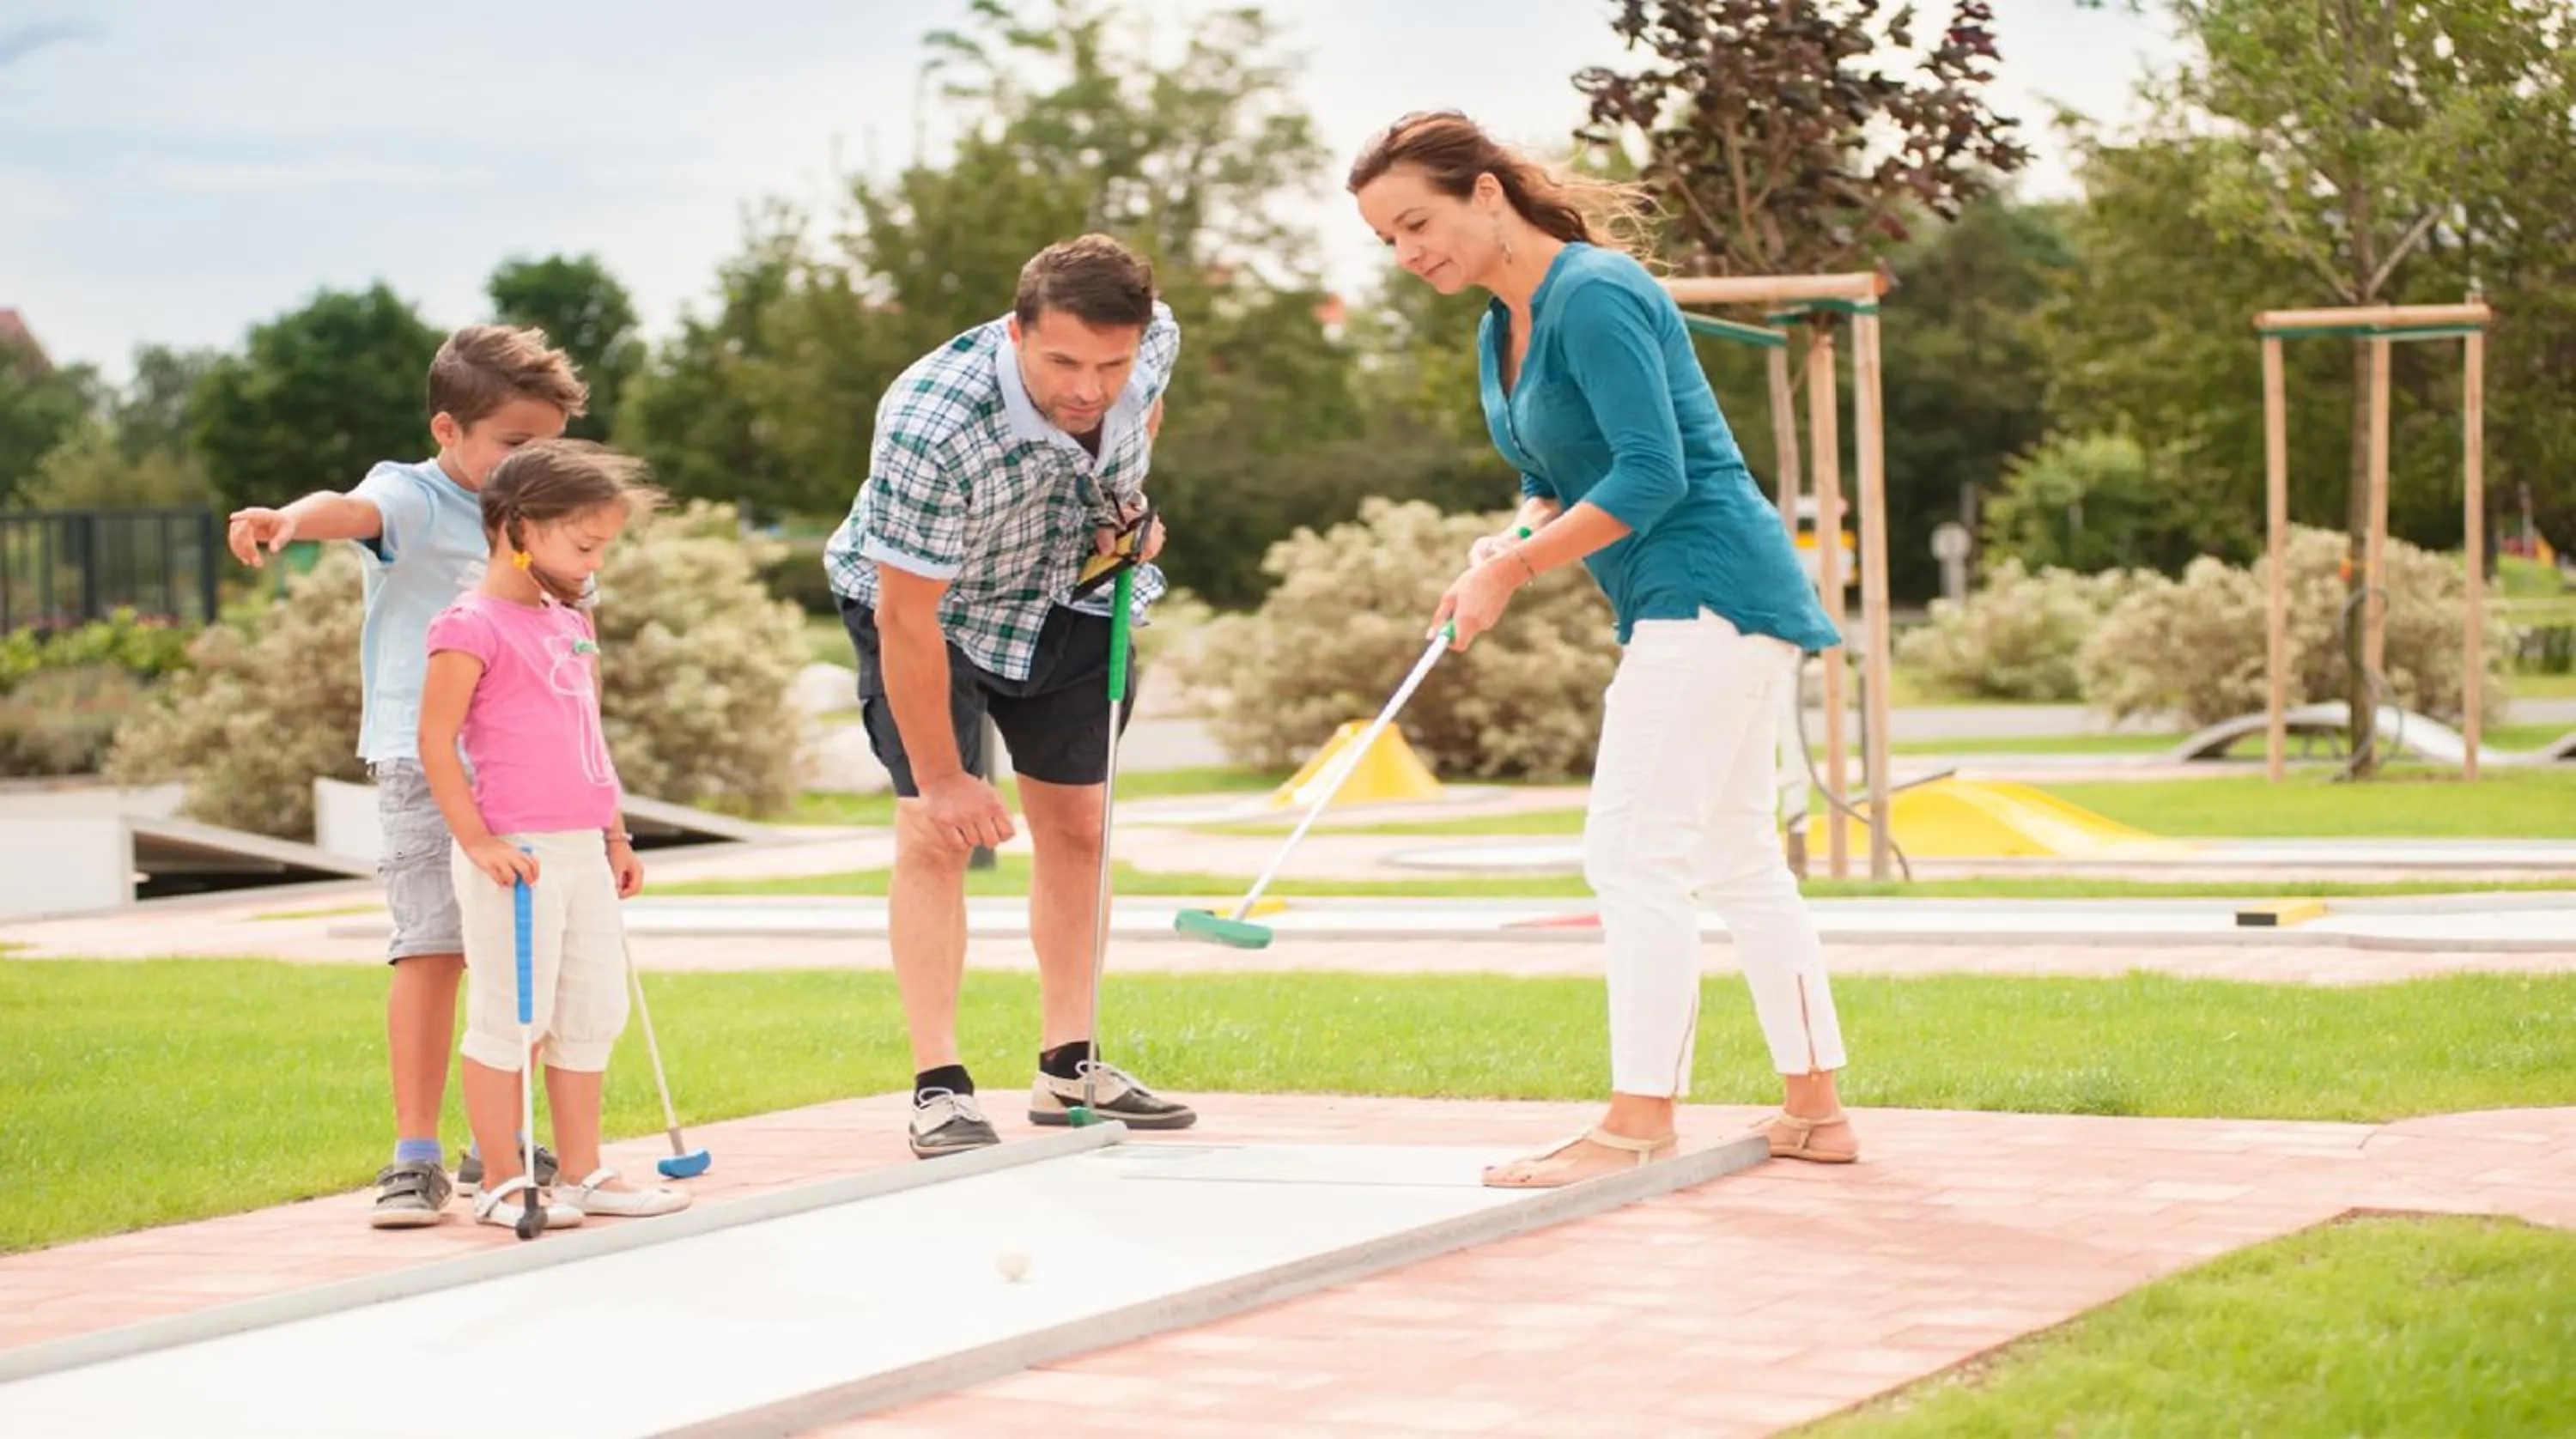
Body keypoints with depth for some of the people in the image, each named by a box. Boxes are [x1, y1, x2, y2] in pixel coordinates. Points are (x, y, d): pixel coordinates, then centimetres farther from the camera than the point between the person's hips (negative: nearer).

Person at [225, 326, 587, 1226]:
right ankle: (416, 1156, -9)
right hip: (424, 760, -6)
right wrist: (290, 520, -53)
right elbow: (355, 510, -30)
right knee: (430, 947, -12)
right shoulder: (414, 498, -6)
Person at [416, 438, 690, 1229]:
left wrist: (616, 837, 21)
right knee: (510, 1018, -2)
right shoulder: (471, 627, -10)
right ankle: (501, 1183, 6)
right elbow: (435, 742, -13)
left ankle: (584, 1175, 20)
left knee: (593, 1015, 11)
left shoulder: (573, 625, 16)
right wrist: (477, 841, -17)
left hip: (583, 850, 8)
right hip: (516, 856, -8)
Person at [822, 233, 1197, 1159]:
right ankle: (939, 1087, -11)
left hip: (1068, 590, 6)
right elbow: (908, 618, -32)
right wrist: (941, 775, -25)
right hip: (924, 602, -5)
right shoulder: (929, 430, -42)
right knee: (936, 831, -14)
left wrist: (1132, 504, -10)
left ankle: (1068, 1069, 17)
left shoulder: (1153, 338, -24)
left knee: (1075, 824, 7)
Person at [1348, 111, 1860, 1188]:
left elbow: (1651, 474, -23)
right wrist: (1511, 543, -2)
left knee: (1635, 852, -12)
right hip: (1703, 609, 11)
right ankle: (1817, 1111, 21)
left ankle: (1637, 1125, -11)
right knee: (1737, 860, 14)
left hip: (1708, 594, -11)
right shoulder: (1503, 329, 13)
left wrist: (1517, 567, -18)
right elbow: (1557, 481, 19)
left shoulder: (1595, 296, -17)